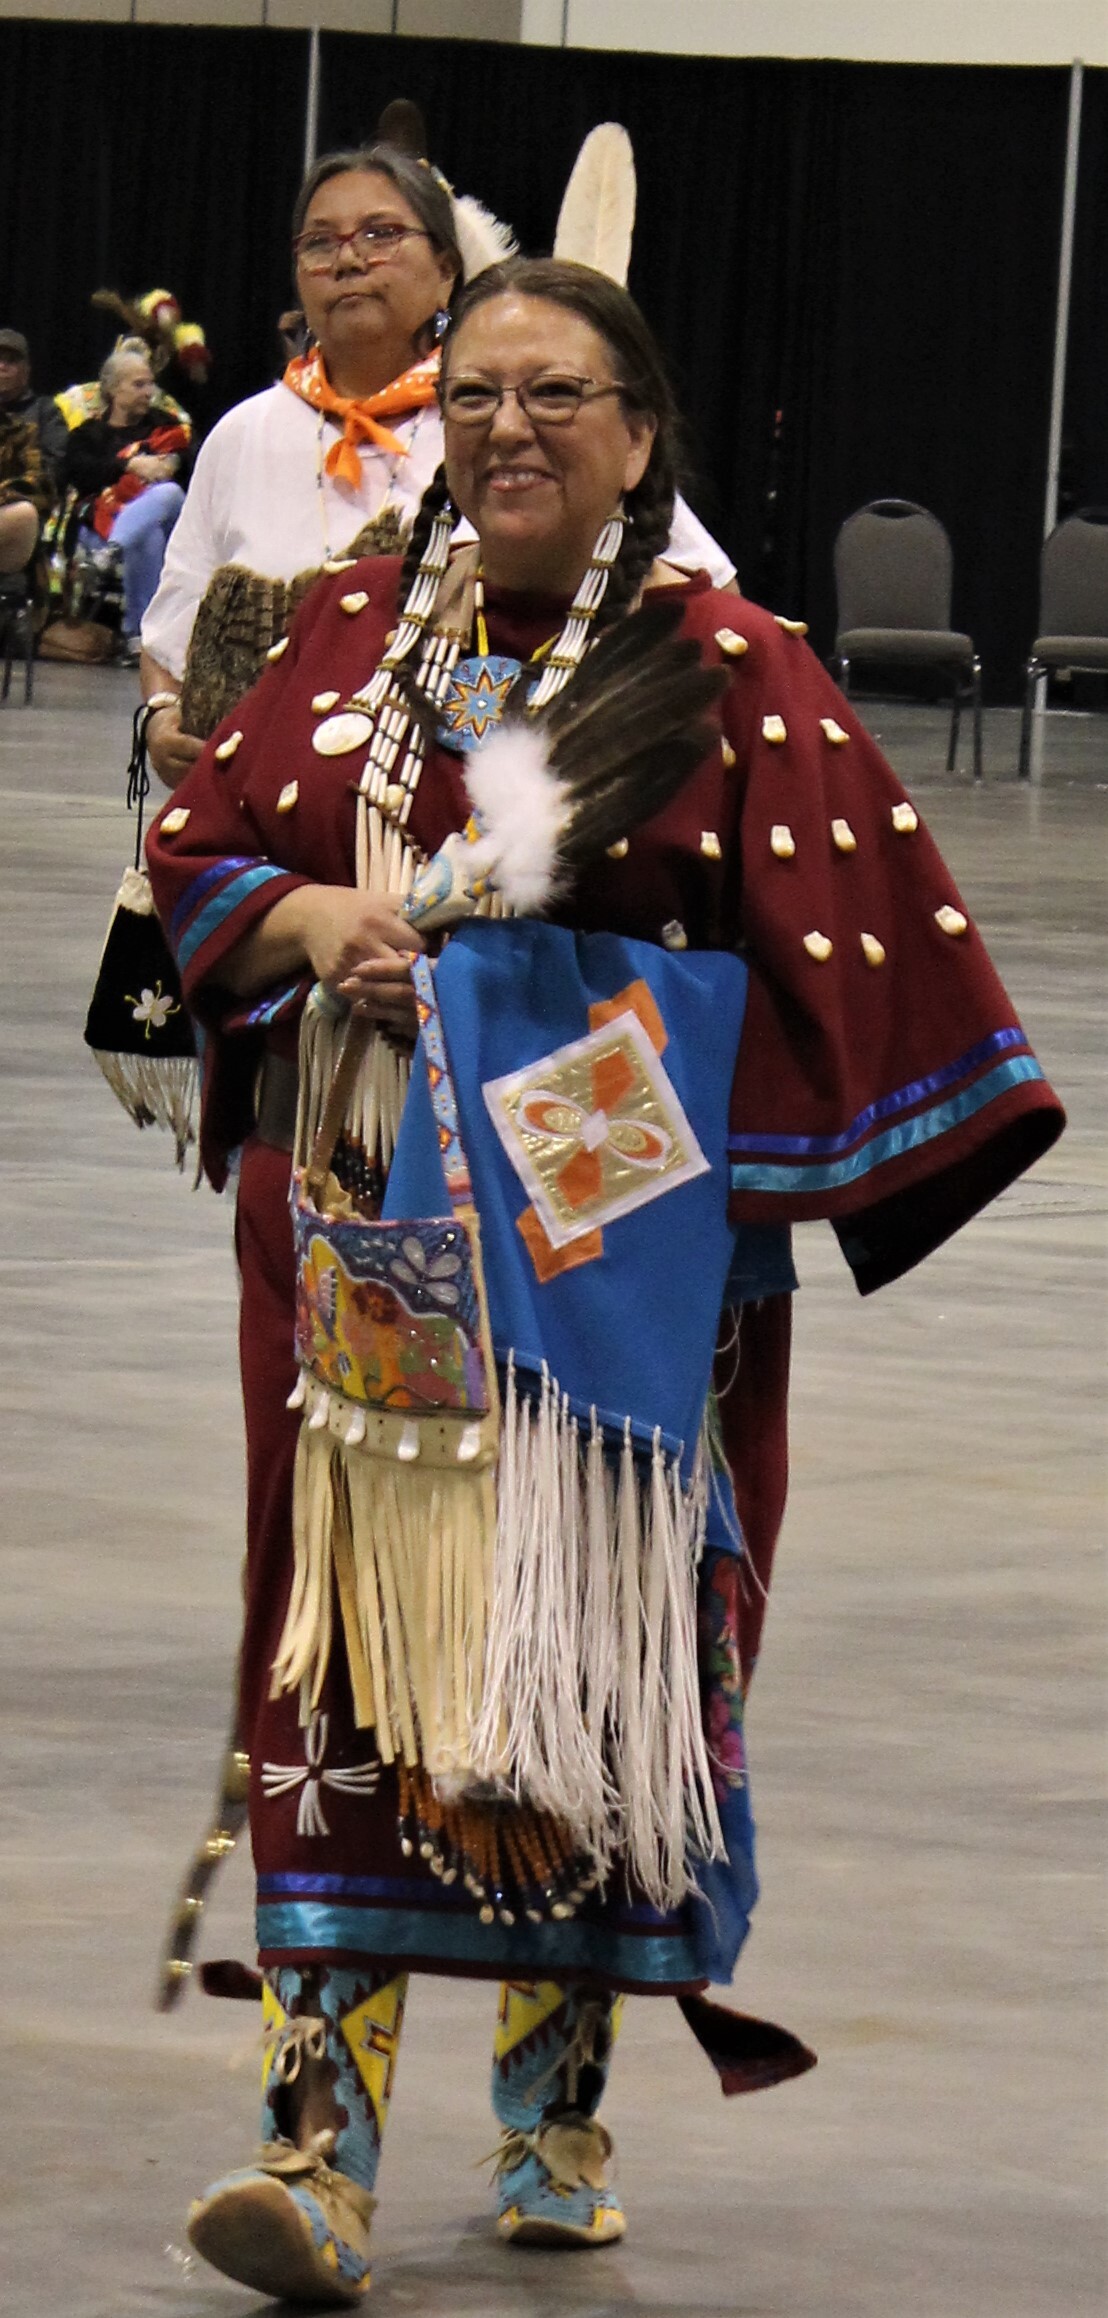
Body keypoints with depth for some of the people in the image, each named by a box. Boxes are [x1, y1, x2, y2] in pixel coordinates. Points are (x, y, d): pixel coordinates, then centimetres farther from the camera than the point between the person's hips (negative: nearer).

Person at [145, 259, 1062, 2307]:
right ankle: (320, 2143, -9)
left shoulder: (729, 672, 0)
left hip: (615, 1243, -2)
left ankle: (556, 2114, 18)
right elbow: (193, 847, 14)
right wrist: (307, 922, -6)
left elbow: (835, 969, -3)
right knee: (353, 1644, -5)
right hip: (368, 1234, 2)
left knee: (592, 1653, 2)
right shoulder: (352, 638, 10)